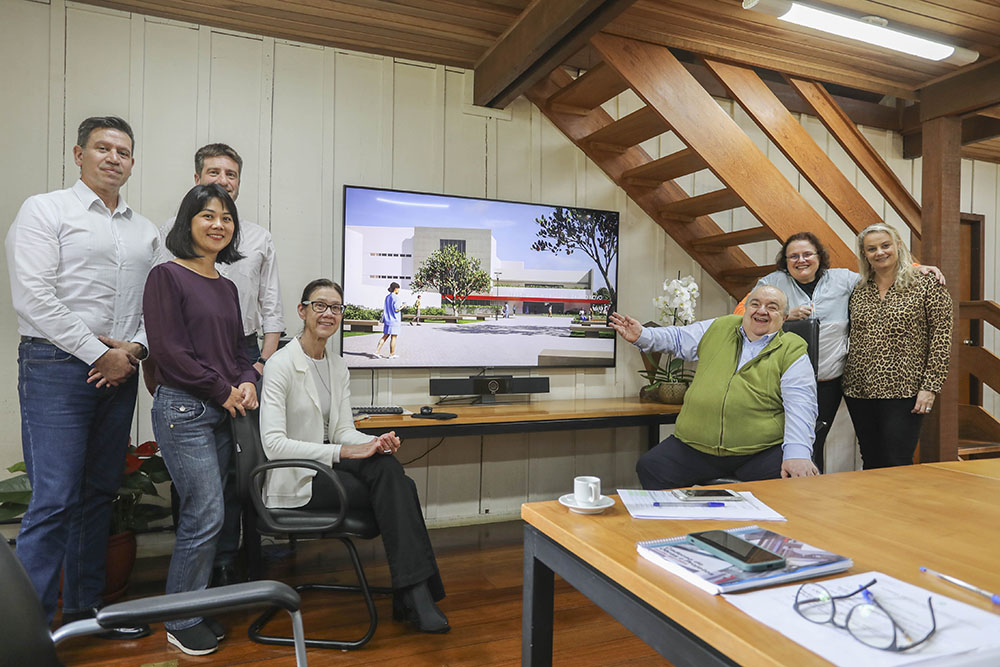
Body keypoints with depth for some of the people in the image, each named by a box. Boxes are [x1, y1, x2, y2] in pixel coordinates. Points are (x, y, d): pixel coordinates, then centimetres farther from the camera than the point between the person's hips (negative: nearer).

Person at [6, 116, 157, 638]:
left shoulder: (144, 231, 16)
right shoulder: (44, 210, 1)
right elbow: (34, 297, -10)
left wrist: (133, 348, -4)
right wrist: (97, 352, -11)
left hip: (119, 372, 6)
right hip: (57, 365, -5)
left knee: (100, 492, 11)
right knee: (55, 498, -9)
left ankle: (83, 606, 23)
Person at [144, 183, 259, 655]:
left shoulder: (226, 287, 15)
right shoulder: (168, 276, -6)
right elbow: (168, 350, -13)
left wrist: (247, 381, -1)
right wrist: (223, 390, -10)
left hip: (222, 411, 7)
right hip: (182, 408, -7)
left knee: (201, 514, 12)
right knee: (207, 514, -5)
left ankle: (193, 610, 26)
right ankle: (182, 622, 14)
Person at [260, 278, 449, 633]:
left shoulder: (339, 367, 11)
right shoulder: (281, 364, -12)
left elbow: (344, 430, 6)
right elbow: (273, 443, -21)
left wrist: (375, 443, -17)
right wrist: (343, 452, -29)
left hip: (329, 465, 6)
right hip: (295, 481, -6)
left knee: (389, 468, -26)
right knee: (398, 488, -23)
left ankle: (414, 592, -22)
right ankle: (413, 592, -14)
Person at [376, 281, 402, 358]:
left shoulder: (387, 297, 12)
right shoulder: (395, 297, -13)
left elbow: (384, 309, 13)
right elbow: (396, 309, -18)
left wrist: (383, 320, 18)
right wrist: (402, 307, 2)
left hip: (387, 320, 8)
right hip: (394, 320, -8)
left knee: (385, 336, 10)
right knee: (393, 337, 1)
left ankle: (377, 351, 2)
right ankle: (392, 354, 7)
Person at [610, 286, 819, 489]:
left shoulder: (792, 351, 4)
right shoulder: (720, 328, 15)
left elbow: (800, 405, -6)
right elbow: (678, 338, 29)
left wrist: (797, 454, -20)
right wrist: (642, 336, 13)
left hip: (760, 451, -2)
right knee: (649, 467, -15)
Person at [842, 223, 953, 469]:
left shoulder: (927, 285, -2)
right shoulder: (858, 291, 10)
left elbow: (941, 338, -6)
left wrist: (930, 386, -12)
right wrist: (846, 381, 9)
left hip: (904, 392, -4)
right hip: (859, 391, 4)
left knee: (896, 465, -4)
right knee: (871, 464, 11)